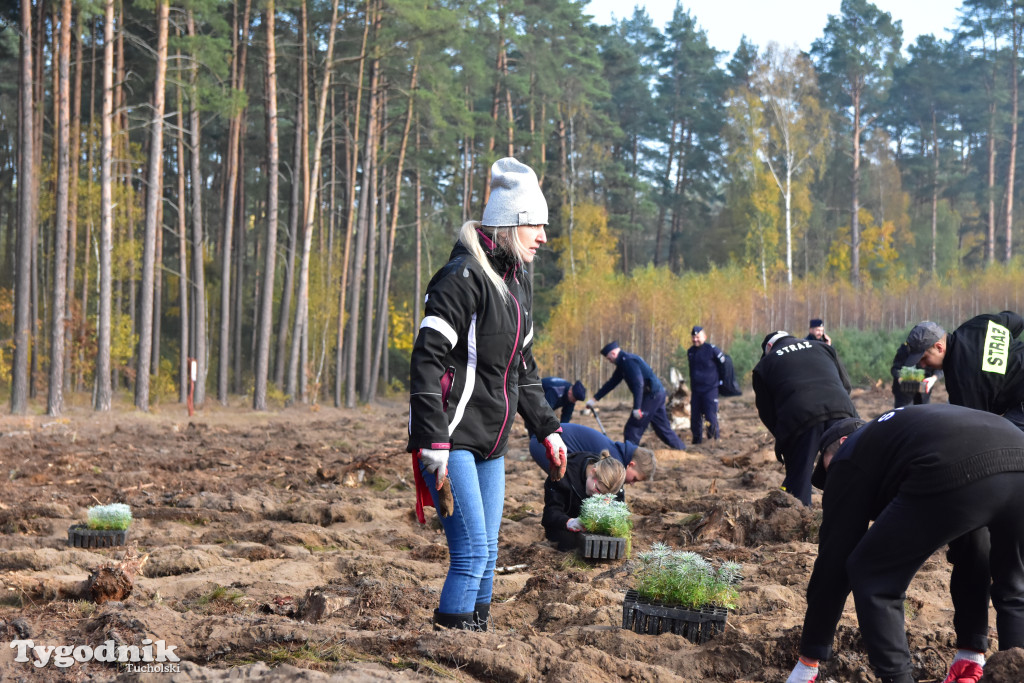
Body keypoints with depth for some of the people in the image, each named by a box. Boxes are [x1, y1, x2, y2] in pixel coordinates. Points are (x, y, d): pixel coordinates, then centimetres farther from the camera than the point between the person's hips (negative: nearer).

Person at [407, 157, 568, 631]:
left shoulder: (518, 282, 14)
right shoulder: (465, 277, -14)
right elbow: (427, 362, -19)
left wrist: (547, 430, 20)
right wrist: (433, 443, -24)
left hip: (491, 443, 9)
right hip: (452, 437, -9)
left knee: (485, 553, 11)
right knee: (472, 551, -12)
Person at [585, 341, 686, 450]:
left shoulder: (628, 361, -16)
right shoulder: (623, 362, 17)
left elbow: (638, 384, -25)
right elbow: (611, 383, 22)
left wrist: (637, 408, -27)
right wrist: (595, 399, 21)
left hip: (651, 395, -10)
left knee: (633, 427, -7)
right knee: (663, 427, 17)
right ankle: (681, 449, 24)